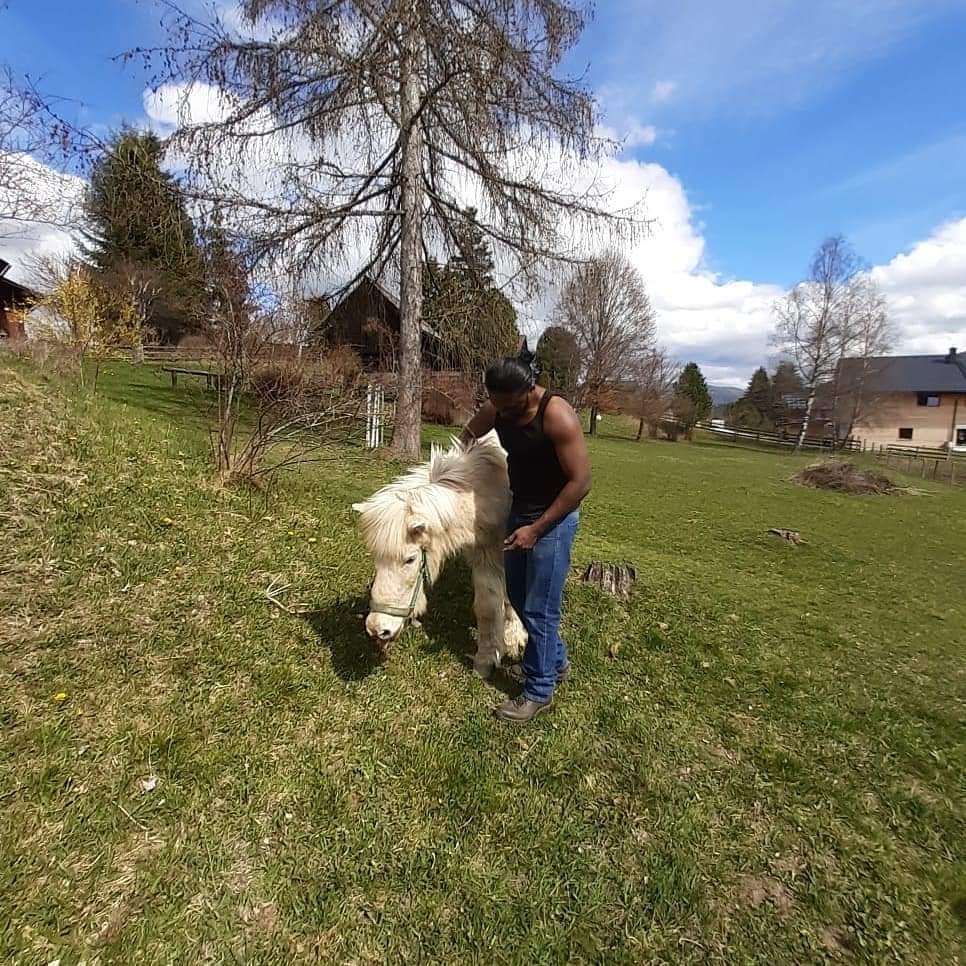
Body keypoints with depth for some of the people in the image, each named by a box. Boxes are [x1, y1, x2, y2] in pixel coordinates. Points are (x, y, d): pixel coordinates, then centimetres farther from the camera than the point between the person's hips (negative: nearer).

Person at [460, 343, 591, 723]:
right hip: (519, 512, 8)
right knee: (518, 595, 19)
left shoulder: (557, 415, -25)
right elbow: (470, 432, 20)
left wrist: (537, 529, -22)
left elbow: (580, 482, -23)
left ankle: (539, 691, 22)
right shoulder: (496, 409, -3)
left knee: (539, 607, 1)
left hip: (553, 521, -8)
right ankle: (556, 661, 41)